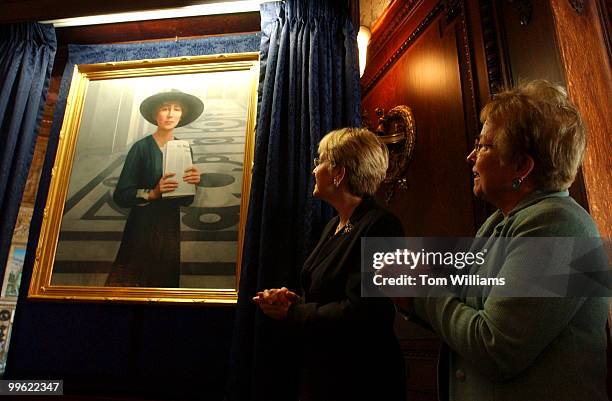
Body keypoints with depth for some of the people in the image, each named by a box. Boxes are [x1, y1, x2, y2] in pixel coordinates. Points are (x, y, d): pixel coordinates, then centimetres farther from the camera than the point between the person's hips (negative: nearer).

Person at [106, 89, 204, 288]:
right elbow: (120, 195, -11)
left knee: (165, 282, 11)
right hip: (142, 230, -4)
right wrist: (152, 193, -25)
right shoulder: (142, 147, -9)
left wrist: (193, 183, -11)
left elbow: (186, 201, 8)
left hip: (171, 230, 4)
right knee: (130, 283, 1)